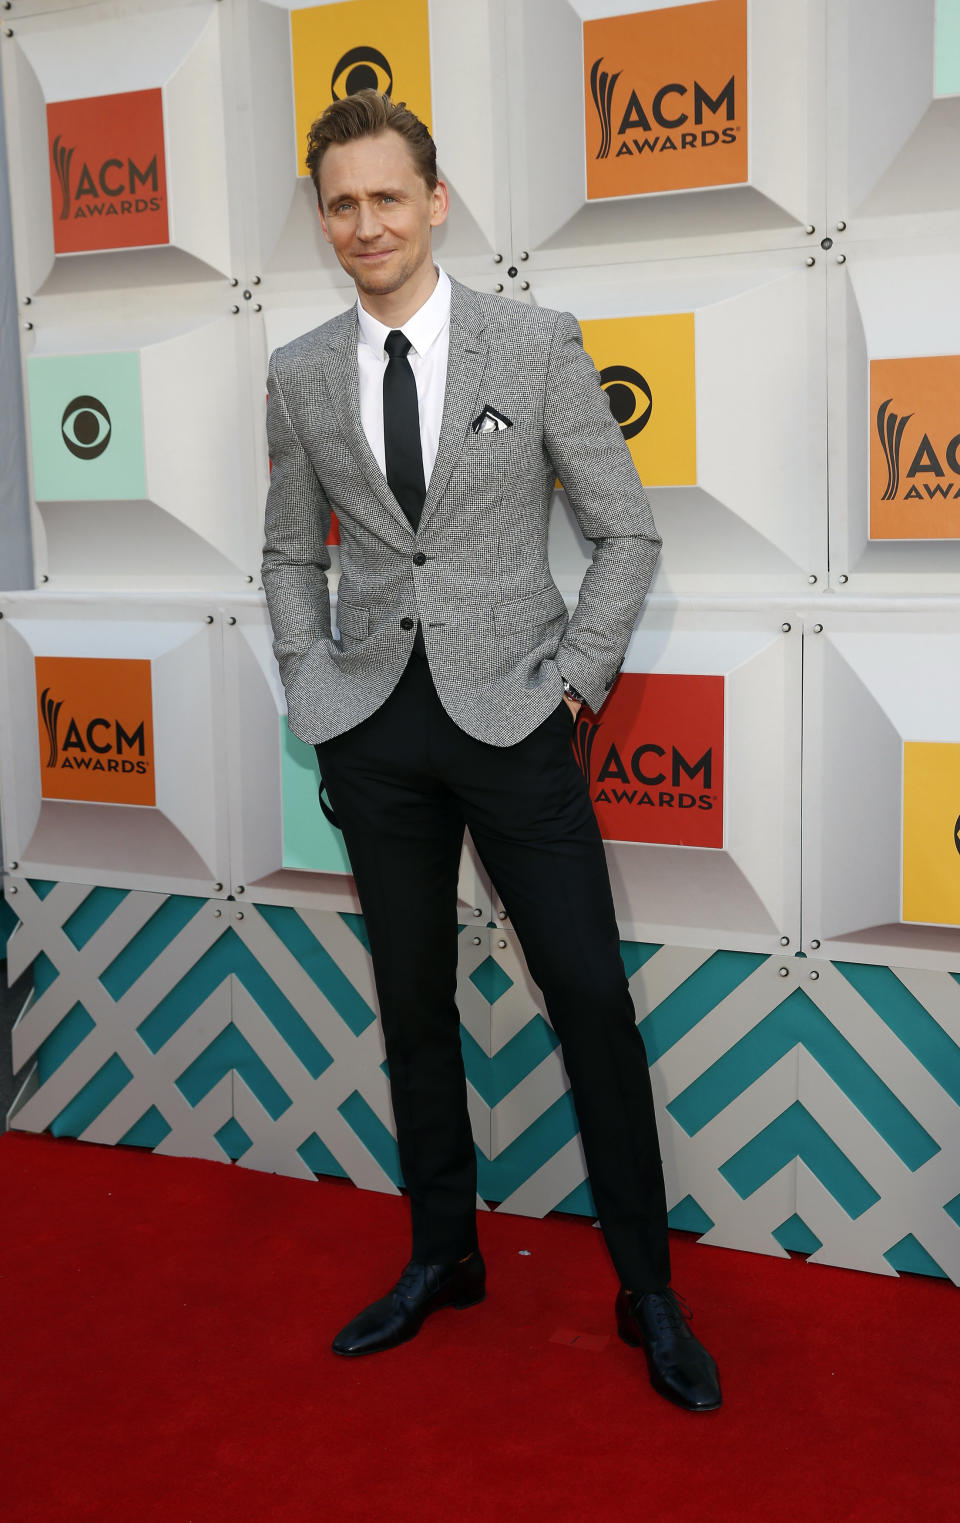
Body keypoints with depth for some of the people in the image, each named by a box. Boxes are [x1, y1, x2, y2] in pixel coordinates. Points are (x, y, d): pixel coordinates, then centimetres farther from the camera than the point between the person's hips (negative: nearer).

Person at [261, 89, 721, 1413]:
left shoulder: (539, 346, -2)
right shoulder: (300, 376, 6)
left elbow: (626, 532, 1)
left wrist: (575, 679, -6)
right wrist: (310, 685, 4)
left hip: (509, 714, -3)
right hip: (374, 725, 3)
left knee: (594, 999, -2)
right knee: (413, 1004, 12)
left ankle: (647, 1290, 15)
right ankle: (442, 1258, 30)